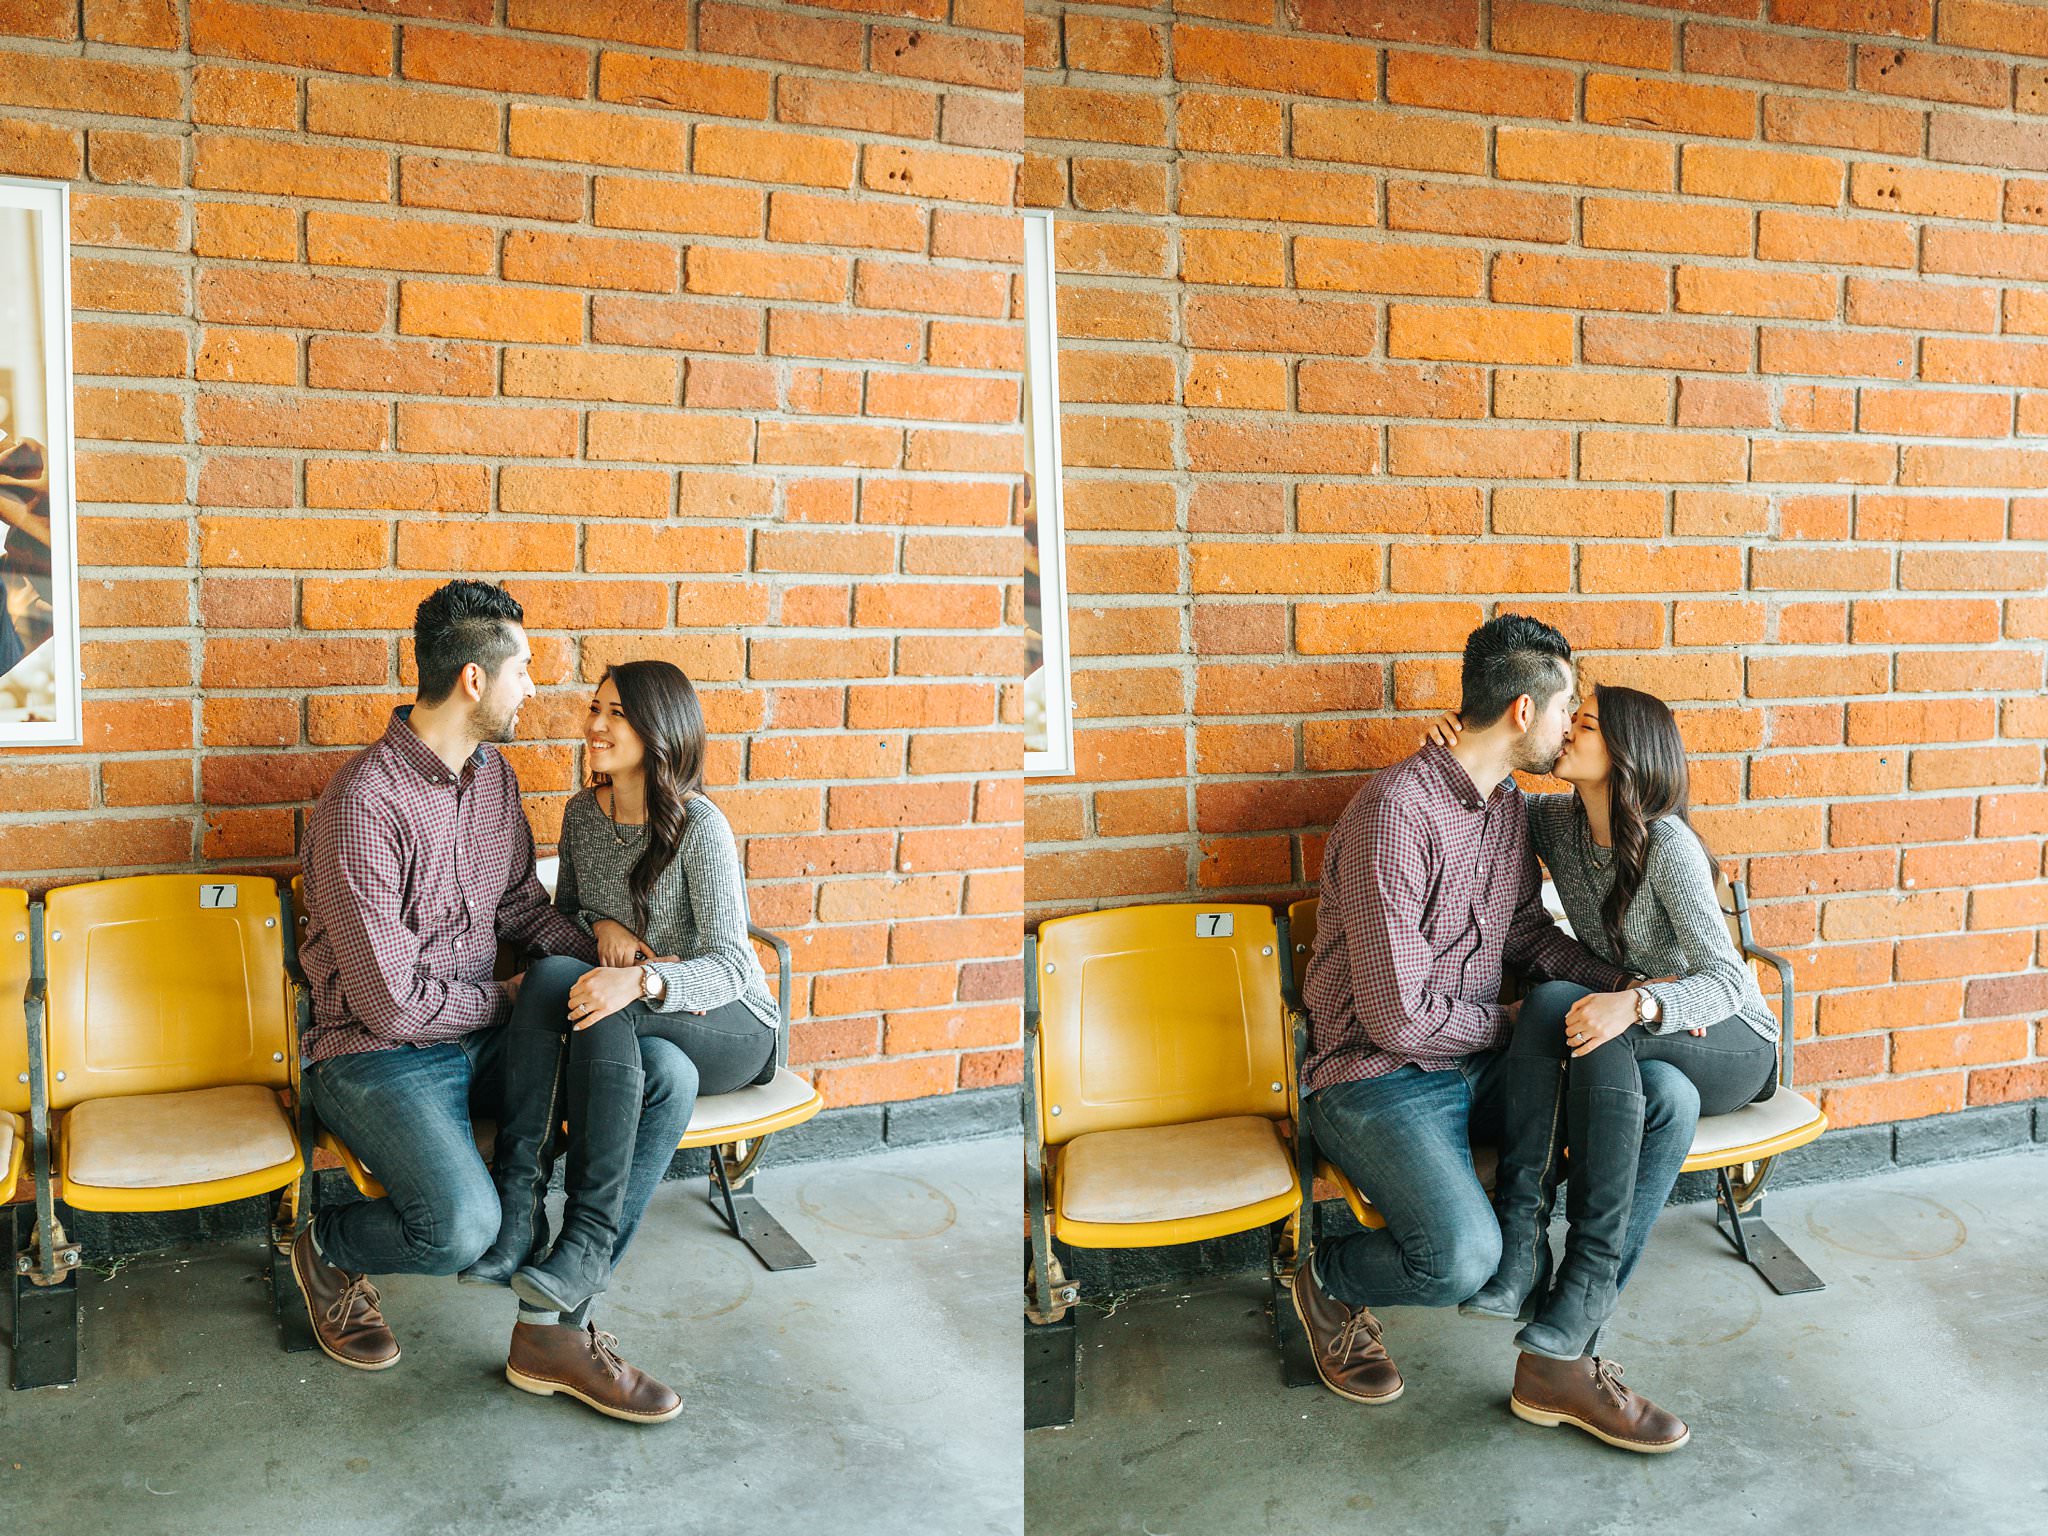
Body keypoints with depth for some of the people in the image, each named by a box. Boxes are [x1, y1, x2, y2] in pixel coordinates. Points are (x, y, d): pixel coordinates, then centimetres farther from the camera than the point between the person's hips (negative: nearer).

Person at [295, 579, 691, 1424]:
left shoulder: (492, 774, 7)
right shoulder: (364, 804, -20)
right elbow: (393, 1003, -21)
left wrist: (604, 953, -2)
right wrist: (508, 998, -5)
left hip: (481, 1036, 8)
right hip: (379, 1055, -7)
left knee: (665, 1075, -14)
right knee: (464, 1226, -31)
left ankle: (553, 1323, -9)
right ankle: (329, 1248, 7)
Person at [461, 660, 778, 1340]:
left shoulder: (699, 826, -19)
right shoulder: (583, 813, 2)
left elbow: (731, 965, -24)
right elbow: (563, 916, 16)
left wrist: (640, 981, -43)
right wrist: (602, 925, -8)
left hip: (729, 1028, -5)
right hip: (631, 1027, 5)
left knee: (603, 1010, -35)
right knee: (549, 973, -27)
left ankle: (590, 1240, -30)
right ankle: (516, 1209, -30)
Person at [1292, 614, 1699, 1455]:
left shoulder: (1510, 807, 9)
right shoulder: (1396, 812, -21)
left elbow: (1529, 932, 22)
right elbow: (1397, 1017, -21)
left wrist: (1629, 985, 4)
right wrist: (1506, 1022, -4)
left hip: (1477, 1065, 9)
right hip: (1378, 1078, -8)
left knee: (1668, 1099, -11)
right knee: (1464, 1255, -32)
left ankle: (1559, 1355, -6)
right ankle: (1329, 1278, 6)